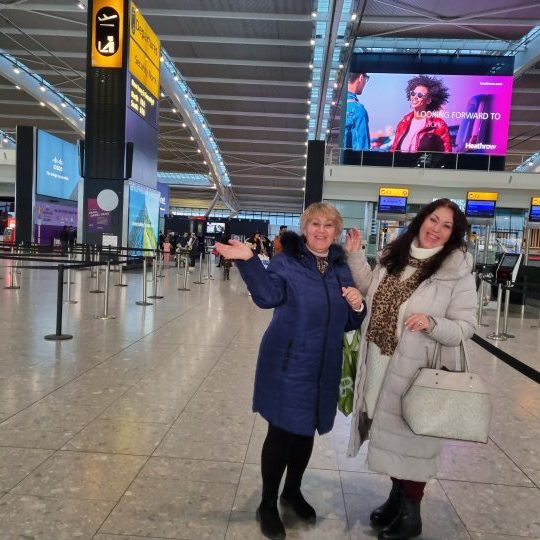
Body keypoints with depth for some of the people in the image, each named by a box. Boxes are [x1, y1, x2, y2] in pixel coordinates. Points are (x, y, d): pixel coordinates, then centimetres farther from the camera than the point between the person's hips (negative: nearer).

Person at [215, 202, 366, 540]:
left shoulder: (342, 269, 6)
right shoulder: (286, 261, -8)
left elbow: (349, 324, 12)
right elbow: (268, 295, -28)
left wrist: (357, 306, -9)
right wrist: (248, 260, -41)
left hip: (323, 367, 5)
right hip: (288, 364, -5)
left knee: (306, 431, 18)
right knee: (281, 433, 5)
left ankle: (293, 491, 42)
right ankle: (268, 504, 27)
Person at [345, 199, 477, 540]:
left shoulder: (458, 271, -13)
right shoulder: (394, 256, 3)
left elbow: (466, 326, -13)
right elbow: (370, 289, 15)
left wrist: (432, 323, -31)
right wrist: (355, 256, 5)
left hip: (416, 369, -5)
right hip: (379, 364, 6)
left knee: (411, 437, 9)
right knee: (389, 433, 20)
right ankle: (397, 496, 44)